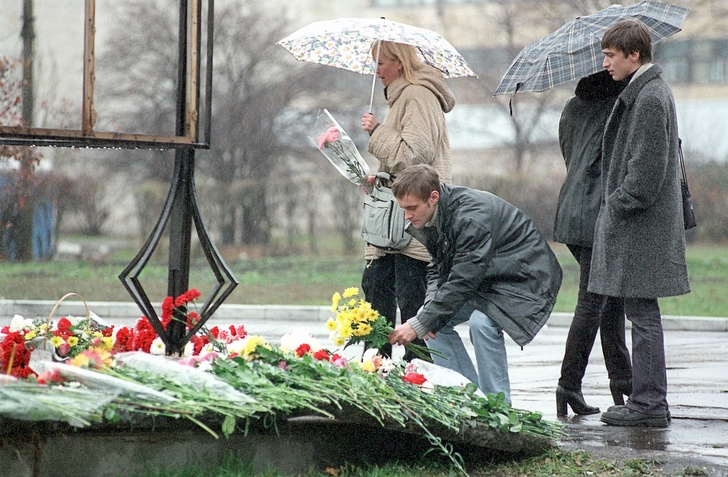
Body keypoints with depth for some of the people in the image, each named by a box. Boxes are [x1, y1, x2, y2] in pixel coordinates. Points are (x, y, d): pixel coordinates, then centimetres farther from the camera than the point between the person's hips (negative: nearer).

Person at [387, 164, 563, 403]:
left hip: (524, 274, -9)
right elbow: (437, 267, 4)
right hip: (487, 278, 9)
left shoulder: (471, 217, -33)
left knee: (482, 322, -31)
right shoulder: (430, 216, -6)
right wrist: (430, 304, -16)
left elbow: (463, 281, -35)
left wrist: (419, 325, -34)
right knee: (436, 321, -2)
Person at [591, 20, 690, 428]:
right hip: (635, 222, 10)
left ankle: (650, 403, -3)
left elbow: (647, 170, -19)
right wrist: (616, 205, 16)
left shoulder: (650, 99, -16)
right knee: (641, 313, 12)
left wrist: (617, 206, -12)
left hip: (642, 225, -10)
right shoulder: (644, 92, 15)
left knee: (642, 312, -6)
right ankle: (649, 400, 16)